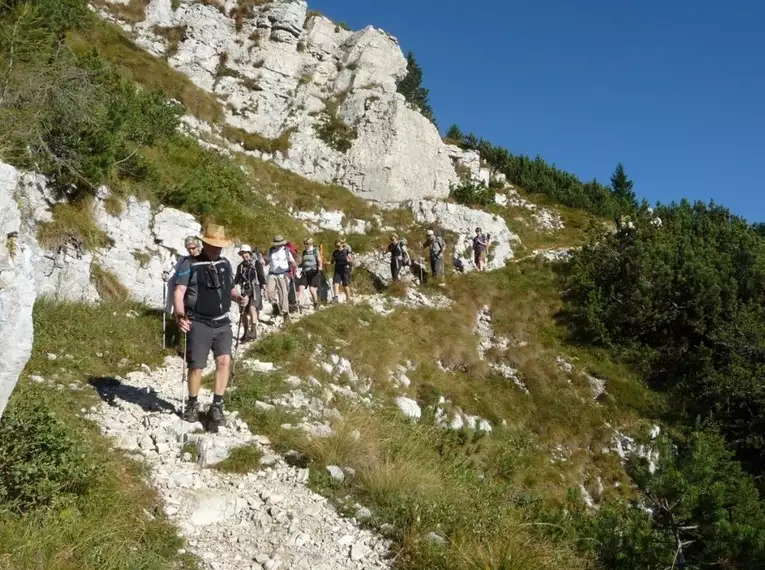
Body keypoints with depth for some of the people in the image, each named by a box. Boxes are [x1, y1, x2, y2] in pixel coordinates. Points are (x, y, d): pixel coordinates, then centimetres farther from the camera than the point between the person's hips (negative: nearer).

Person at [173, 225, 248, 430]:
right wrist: (180, 316, -29)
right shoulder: (190, 265, -6)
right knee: (196, 366, 0)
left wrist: (239, 297, 2)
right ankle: (193, 404, 22)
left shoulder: (225, 264, 12)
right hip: (199, 324, -4)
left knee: (224, 361, -10)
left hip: (222, 323, 4)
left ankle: (216, 406, 1)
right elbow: (179, 292, -13)